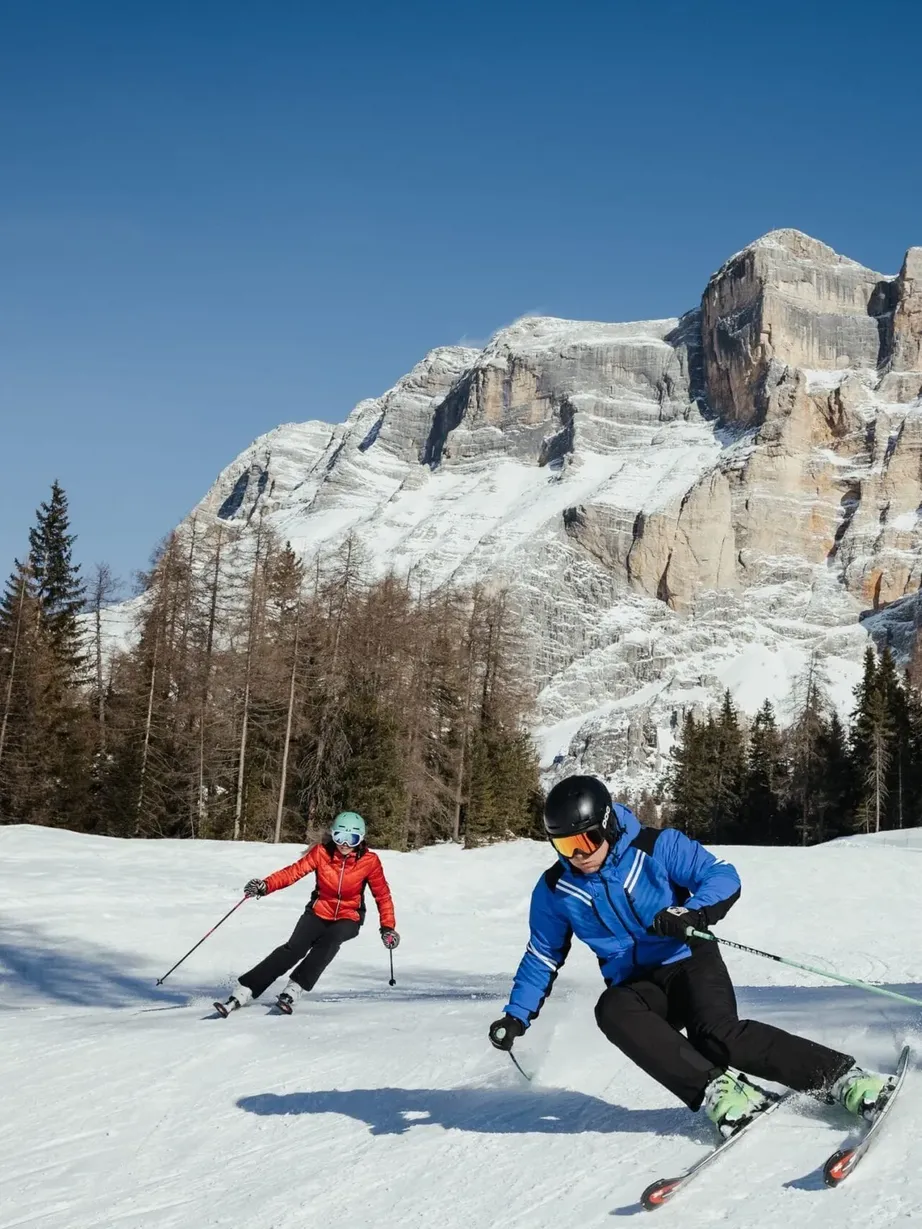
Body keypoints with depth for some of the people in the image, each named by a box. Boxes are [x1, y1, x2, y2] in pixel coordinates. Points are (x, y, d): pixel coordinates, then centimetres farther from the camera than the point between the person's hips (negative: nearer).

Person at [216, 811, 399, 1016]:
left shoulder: (370, 861, -11)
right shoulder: (321, 852, -10)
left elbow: (382, 894, -2)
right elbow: (294, 871, -15)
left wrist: (387, 927, -8)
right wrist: (265, 886, -29)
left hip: (348, 918, 0)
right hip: (319, 913, 0)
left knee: (329, 941, -33)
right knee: (293, 949, -22)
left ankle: (292, 993, -34)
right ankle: (241, 994, -26)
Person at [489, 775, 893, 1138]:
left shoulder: (656, 847, -10)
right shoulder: (554, 890, 0)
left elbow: (724, 877, -11)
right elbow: (542, 957, 14)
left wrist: (693, 913, -30)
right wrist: (516, 1015, 8)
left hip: (689, 962, -3)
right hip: (635, 986, 3)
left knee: (716, 1035, -32)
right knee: (612, 1012, -34)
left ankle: (841, 1077, -26)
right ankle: (717, 1090, -36)